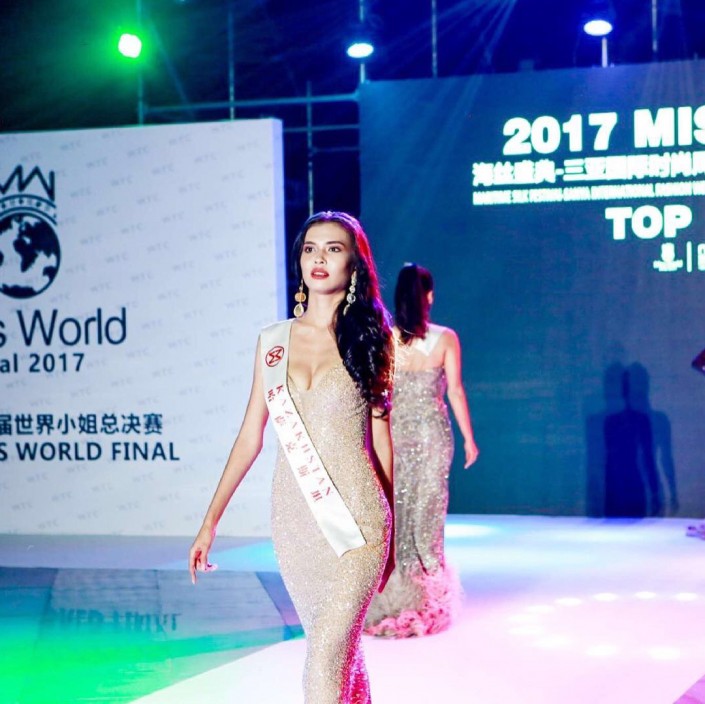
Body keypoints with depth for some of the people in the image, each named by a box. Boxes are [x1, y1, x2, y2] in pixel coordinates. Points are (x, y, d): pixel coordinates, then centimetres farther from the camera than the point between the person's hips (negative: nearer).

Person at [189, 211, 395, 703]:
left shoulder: (369, 340, -1)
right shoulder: (273, 341, 6)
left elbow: (380, 438, 3)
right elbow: (250, 437, 9)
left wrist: (387, 532, 7)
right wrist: (211, 521, 8)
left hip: (356, 522, -4)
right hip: (293, 519, 4)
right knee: (340, 649, 17)